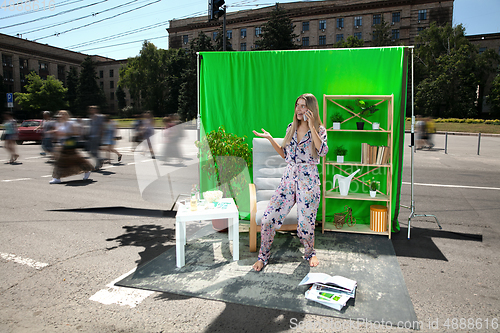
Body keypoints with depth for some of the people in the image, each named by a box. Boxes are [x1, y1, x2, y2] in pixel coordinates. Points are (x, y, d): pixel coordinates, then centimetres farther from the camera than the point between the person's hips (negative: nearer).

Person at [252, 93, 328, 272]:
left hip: (308, 181, -4)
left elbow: (322, 151, -21)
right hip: (288, 178, 4)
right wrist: (270, 139, 7)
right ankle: (263, 256, 16)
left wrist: (311, 126, -18)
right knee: (268, 219, -4)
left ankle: (310, 252, 32)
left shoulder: (319, 130, -1)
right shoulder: (291, 128, 11)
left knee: (305, 224, 0)